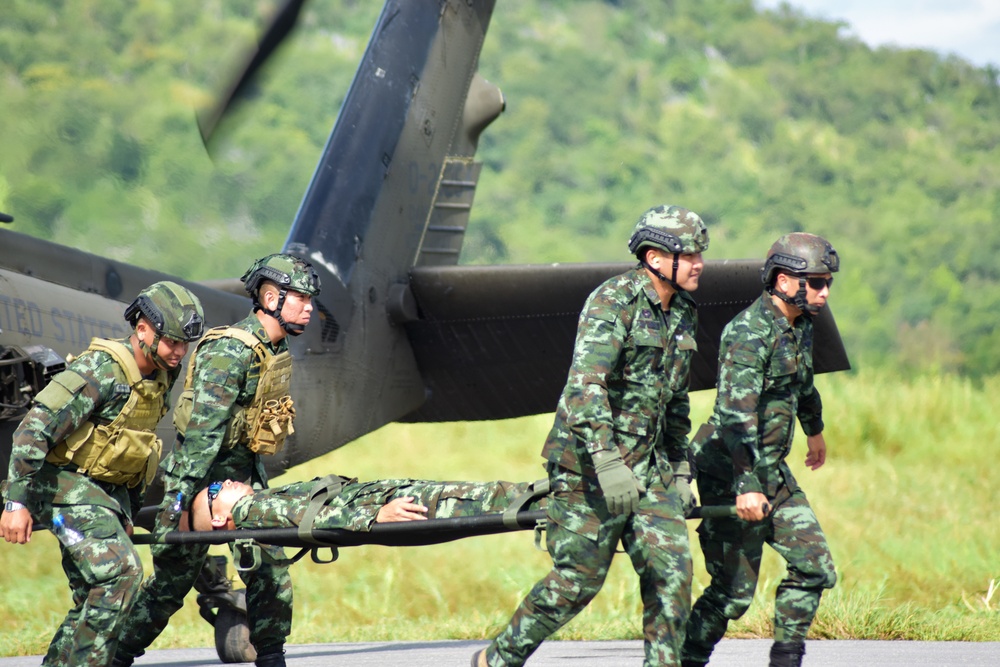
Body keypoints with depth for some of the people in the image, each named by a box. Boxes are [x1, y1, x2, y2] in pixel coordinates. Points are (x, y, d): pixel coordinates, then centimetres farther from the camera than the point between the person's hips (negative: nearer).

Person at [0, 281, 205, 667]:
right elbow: (35, 428, -22)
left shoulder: (159, 378, 8)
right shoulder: (101, 370, -19)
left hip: (111, 491, 9)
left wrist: (128, 511, 24)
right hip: (71, 486, -9)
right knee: (119, 571, -24)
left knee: (96, 600, 5)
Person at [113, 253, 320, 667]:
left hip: (245, 473, 8)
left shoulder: (278, 351, 8)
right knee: (175, 574, -2)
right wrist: (179, 494, -30)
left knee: (269, 570, 2)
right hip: (202, 473, -8)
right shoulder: (231, 349, -21)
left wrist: (257, 479, 18)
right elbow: (204, 425, -26)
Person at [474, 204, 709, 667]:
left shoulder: (683, 313, 10)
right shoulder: (612, 302, -16)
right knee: (578, 578, -2)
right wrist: (607, 461, -36)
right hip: (591, 461, -8)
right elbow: (585, 384, -27)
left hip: (649, 464, 8)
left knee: (671, 569, -4)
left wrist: (679, 469, 19)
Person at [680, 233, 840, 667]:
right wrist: (746, 486, -37)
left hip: (773, 471, 9)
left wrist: (814, 431, 46)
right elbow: (736, 414, -30)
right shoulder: (750, 333, -21)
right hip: (731, 472, -9)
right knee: (733, 590, -6)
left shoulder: (800, 325, 8)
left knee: (815, 569, 4)